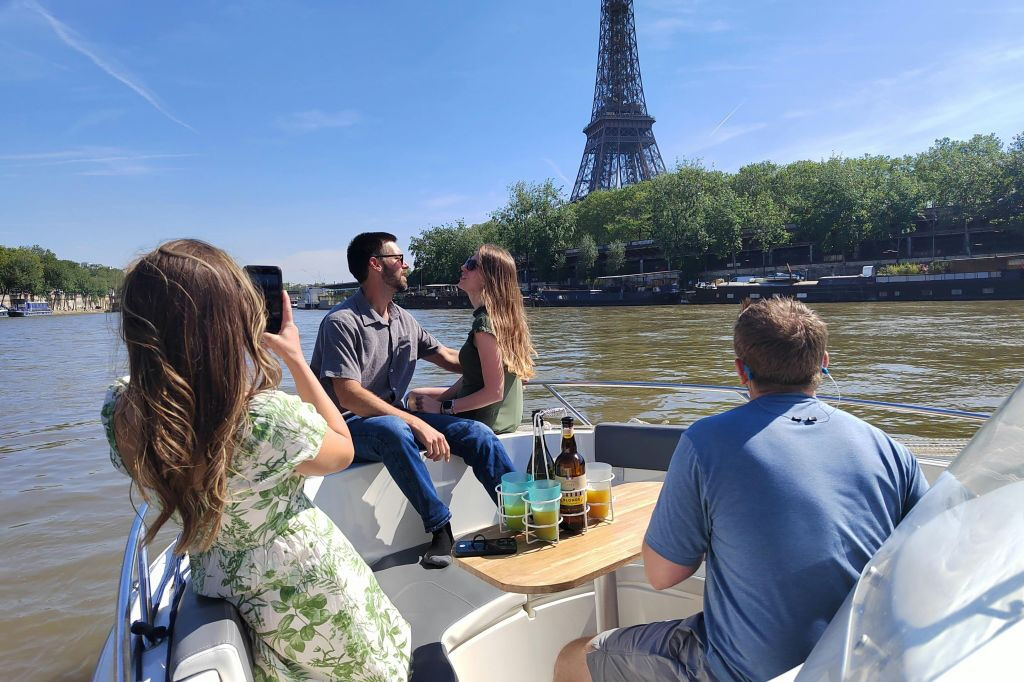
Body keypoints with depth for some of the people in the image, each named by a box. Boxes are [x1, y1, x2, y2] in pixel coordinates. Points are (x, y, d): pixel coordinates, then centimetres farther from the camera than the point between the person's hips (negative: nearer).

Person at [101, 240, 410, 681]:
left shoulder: (119, 416, -20)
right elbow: (342, 450, -13)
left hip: (218, 587, 6)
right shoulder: (273, 418, -37)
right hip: (311, 592, -5)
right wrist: (295, 358, -10)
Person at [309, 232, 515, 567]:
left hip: (397, 416, 7)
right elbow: (348, 397, -23)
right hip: (350, 426, -7)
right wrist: (417, 424, -30)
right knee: (393, 430, -39)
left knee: (476, 433, -12)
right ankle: (441, 528, -27)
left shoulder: (403, 320, 9)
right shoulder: (342, 322, -14)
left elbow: (448, 358, 21)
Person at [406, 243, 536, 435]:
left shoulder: (485, 322, -24)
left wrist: (442, 408, -17)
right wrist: (442, 397, 4)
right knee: (415, 396, 21)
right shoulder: (502, 316, 5)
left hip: (484, 423, -10)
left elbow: (494, 392, -25)